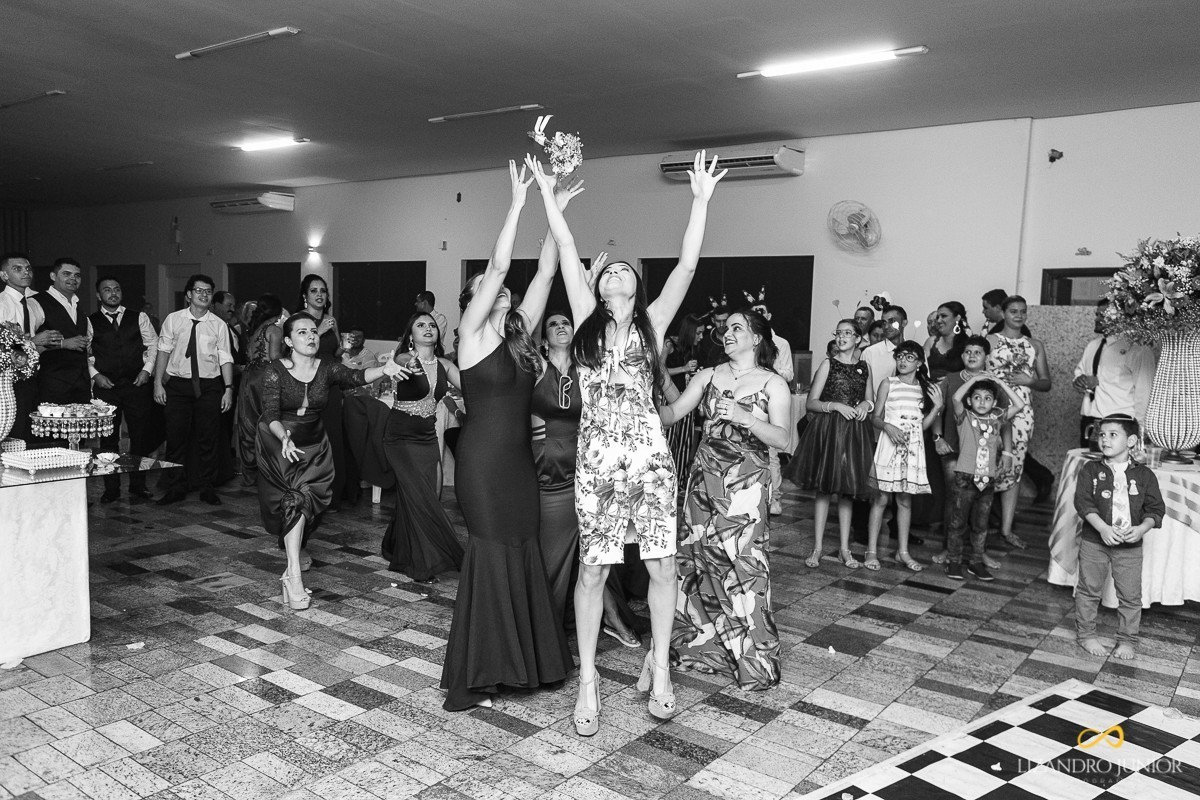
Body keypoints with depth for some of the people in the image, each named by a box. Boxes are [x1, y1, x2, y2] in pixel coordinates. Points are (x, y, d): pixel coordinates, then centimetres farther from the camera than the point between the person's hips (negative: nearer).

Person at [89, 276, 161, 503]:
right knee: (108, 438, 4)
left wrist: (147, 369, -1)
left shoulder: (139, 318, 8)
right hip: (105, 385, -1)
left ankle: (138, 486, 13)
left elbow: (154, 344, 10)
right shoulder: (90, 322, 4)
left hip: (137, 384, 1)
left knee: (140, 436, 2)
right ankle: (111, 489, 12)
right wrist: (94, 374, -7)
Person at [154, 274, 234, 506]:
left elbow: (225, 358, 1)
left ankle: (206, 488, 18)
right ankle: (176, 488, 16)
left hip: (209, 386, 0)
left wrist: (229, 388, -6)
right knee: (176, 437, 4)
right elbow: (163, 351, 3)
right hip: (177, 384, 0)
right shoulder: (173, 320, 2)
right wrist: (158, 382, -3)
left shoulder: (219, 324, 2)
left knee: (208, 438, 5)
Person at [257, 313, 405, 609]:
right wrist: (284, 437, -44)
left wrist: (383, 370, -45)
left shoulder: (326, 368, -7)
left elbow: (355, 377, -25)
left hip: (313, 444, 3)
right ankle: (294, 573, -15)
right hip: (279, 441, -3)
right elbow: (270, 414, -24)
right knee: (296, 497, -16)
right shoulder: (275, 371, -15)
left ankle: (293, 553, 10)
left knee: (302, 497, -8)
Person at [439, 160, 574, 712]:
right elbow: (500, 265, -14)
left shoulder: (519, 332, 12)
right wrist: (518, 204, -14)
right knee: (491, 555, -4)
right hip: (483, 462, -6)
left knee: (522, 553, 9)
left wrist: (555, 213, 2)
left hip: (519, 460, 7)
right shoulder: (473, 333, -4)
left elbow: (544, 274, 6)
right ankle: (471, 678, 7)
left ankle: (514, 659, 21)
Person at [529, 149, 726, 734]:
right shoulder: (586, 321, 9)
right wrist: (546, 194, 3)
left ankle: (659, 666, 24)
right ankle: (587, 681, 16)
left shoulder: (652, 323, 7)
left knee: (662, 564, 4)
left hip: (649, 455, 0)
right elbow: (566, 251, 5)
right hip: (596, 459, 0)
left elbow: (686, 266, -1)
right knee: (592, 569, 3)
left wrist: (701, 200, -4)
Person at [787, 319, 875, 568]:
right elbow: (811, 403, -2)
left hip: (855, 432, 3)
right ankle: (817, 548, 5)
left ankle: (845, 548, 14)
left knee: (848, 490, 6)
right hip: (827, 429, -3)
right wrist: (836, 405, -15)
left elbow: (871, 401, 20)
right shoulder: (828, 364, 2)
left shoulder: (865, 367, 10)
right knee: (823, 488, -1)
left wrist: (866, 404, -2)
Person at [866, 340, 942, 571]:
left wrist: (937, 407, -4)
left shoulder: (926, 388, 9)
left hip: (913, 448, 3)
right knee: (882, 498, -2)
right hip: (889, 445, -3)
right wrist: (887, 426, -18)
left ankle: (903, 551, 17)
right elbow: (875, 417, 1)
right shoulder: (888, 384, 1)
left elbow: (923, 425, 9)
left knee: (905, 500, 8)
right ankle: (871, 550, 5)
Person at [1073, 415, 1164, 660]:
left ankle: (1127, 641, 23)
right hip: (1094, 542, 0)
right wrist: (1103, 528, -23)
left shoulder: (1144, 475, 0)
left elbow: (1155, 509, 0)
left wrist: (1141, 528, -18)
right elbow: (1083, 502, -11)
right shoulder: (1090, 470, -3)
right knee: (1089, 590, 10)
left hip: (1130, 546, 1)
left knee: (1130, 596, 7)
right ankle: (1086, 635, 24)